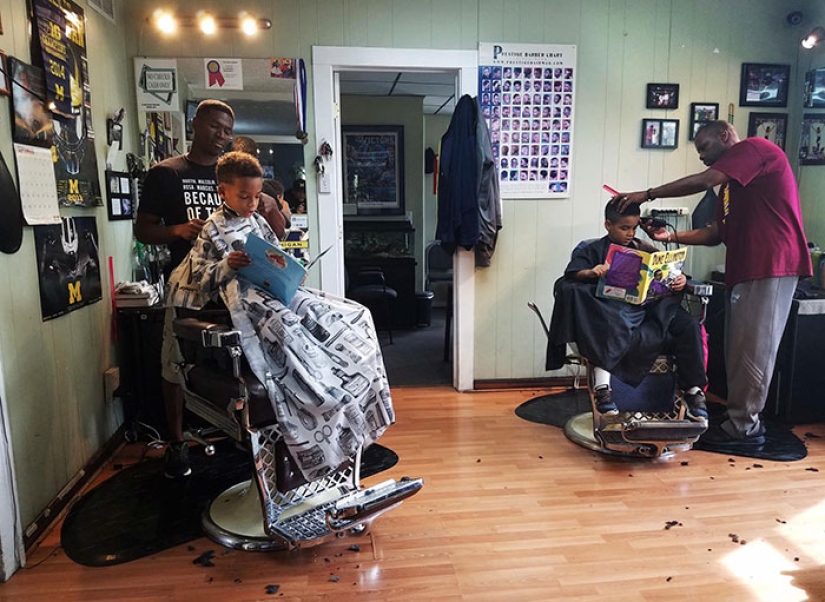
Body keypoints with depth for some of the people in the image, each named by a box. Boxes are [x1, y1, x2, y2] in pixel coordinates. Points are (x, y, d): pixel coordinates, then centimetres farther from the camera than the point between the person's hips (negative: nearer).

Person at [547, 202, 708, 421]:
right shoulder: (593, 251, 12)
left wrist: (680, 280, -6)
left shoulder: (645, 250, 23)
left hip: (647, 309, 4)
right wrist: (590, 273, -26)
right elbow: (571, 275, -3)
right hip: (611, 311, -4)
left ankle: (693, 389, -11)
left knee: (688, 326, -21)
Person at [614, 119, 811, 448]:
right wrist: (673, 236, 5)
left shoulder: (755, 147, -2)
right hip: (745, 271, 9)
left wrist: (647, 195, -12)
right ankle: (741, 418, 18)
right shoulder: (731, 185, 24)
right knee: (739, 348, 10)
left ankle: (744, 427, 3)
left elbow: (704, 181, -16)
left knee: (752, 349, -5)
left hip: (770, 267, -9)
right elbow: (715, 233, 18)